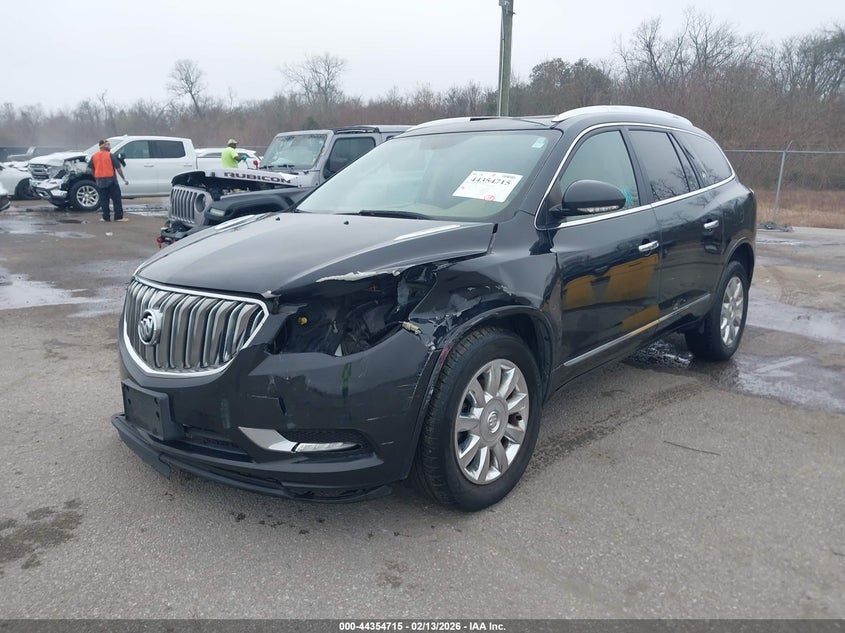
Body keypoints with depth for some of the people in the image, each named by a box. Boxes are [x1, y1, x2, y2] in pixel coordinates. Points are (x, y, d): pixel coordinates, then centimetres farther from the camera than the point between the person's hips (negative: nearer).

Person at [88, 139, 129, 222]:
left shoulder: (94, 156, 7)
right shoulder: (110, 156, -7)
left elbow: (91, 169, 10)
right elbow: (118, 168, -8)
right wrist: (124, 178, -1)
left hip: (100, 181, 4)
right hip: (111, 180, -4)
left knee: (104, 200, 9)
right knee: (116, 199, 0)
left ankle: (106, 217, 9)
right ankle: (119, 217, -3)